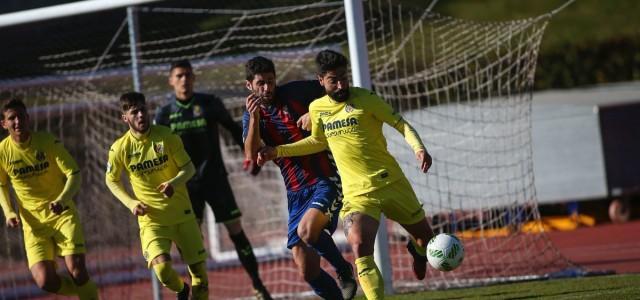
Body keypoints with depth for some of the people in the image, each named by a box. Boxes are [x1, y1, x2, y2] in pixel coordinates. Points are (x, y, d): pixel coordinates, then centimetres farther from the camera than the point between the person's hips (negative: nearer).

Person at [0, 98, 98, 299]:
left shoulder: (48, 142, -11)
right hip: (33, 223, 2)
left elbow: (74, 175, -11)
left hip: (63, 214, -1)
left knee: (77, 271, -18)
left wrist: (62, 200, -29)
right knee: (45, 281, -15)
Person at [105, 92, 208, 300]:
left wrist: (175, 183, -22)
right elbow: (111, 181, 8)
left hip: (182, 213, 1)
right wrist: (130, 203, -7)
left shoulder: (166, 137, -9)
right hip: (151, 218, -1)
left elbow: (189, 168, -1)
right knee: (162, 268, -20)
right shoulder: (120, 148, -9)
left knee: (198, 267, 2)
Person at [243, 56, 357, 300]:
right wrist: (254, 118, -20)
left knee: (307, 231, -30)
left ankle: (344, 271, -5)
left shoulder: (294, 93, -1)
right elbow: (252, 156, -8)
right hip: (295, 193, 5)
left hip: (325, 181, -5)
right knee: (306, 269, -3)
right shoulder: (251, 116, 8)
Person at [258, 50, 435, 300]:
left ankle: (418, 251, 52)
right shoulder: (317, 108, 5)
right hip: (357, 193, 1)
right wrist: (278, 152, 21)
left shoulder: (364, 99, -7)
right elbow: (318, 142, 25)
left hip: (391, 183, -1)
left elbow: (400, 124, -5)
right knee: (360, 249, -24)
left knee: (425, 236, 14)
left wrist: (418, 148, -23)